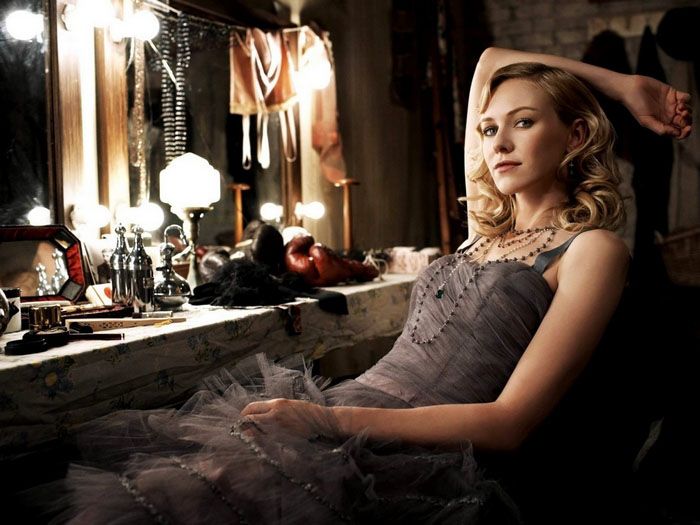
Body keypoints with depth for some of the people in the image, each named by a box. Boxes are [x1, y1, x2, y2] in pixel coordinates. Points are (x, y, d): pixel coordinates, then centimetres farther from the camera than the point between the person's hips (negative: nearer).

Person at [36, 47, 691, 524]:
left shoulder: (592, 249, -1)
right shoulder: (489, 227, 19)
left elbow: (509, 422, -10)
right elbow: (491, 62, 31)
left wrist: (333, 419, -18)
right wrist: (624, 85, 26)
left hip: (411, 460, -7)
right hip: (337, 415, 7)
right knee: (104, 450, -10)